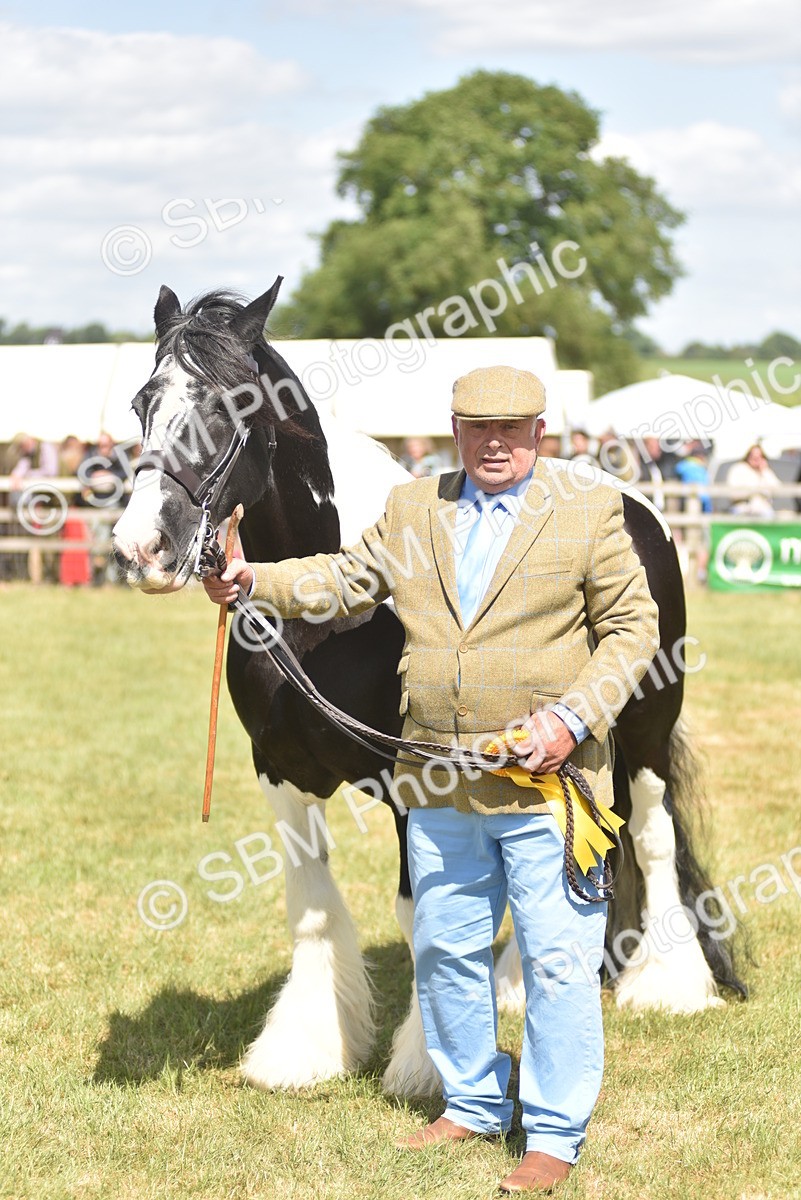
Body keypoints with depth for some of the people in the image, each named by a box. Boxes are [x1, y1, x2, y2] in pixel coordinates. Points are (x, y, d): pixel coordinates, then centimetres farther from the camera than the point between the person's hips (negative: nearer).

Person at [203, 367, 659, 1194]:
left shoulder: (590, 514, -1)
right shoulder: (412, 511, 10)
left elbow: (632, 626, -1)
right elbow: (345, 580, 17)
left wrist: (573, 717, -13)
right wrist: (253, 581, 1)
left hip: (546, 781, -4)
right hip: (441, 786, 4)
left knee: (558, 960, -2)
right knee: (445, 952, 13)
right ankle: (473, 1105, 30)